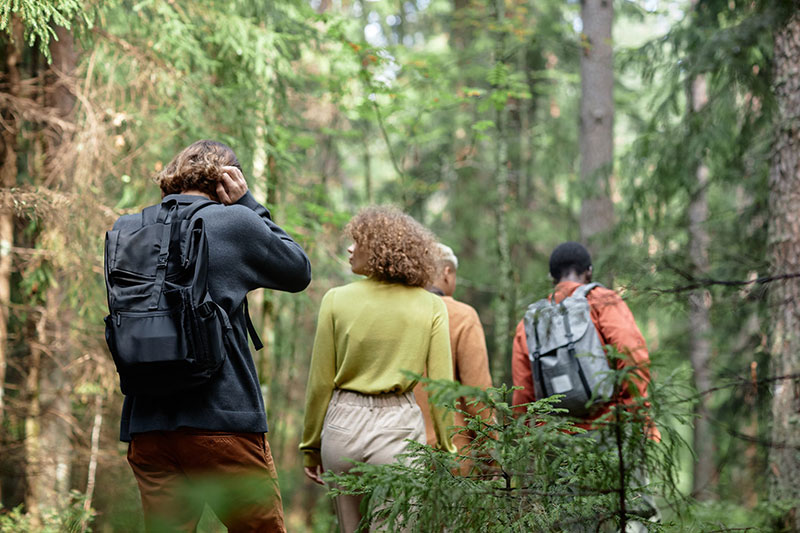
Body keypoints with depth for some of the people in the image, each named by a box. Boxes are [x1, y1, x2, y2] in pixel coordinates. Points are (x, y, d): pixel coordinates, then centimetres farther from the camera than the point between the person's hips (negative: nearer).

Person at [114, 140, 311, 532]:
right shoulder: (235, 223, -2)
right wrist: (246, 204, 11)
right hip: (222, 421, -4)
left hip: (146, 425, 4)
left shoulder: (124, 230, 9)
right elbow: (299, 271, 11)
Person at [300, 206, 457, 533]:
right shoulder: (431, 306, 0)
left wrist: (311, 448, 11)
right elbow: (441, 386, -1)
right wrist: (447, 450, 7)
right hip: (399, 425, -1)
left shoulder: (337, 300, 0)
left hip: (343, 424, 1)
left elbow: (321, 383, 3)